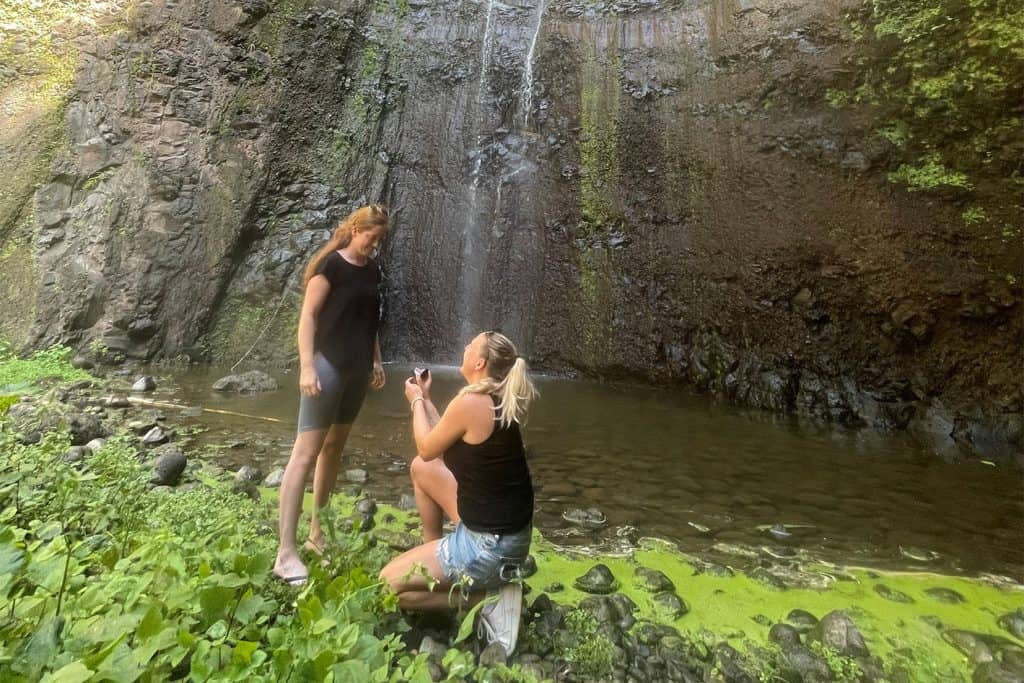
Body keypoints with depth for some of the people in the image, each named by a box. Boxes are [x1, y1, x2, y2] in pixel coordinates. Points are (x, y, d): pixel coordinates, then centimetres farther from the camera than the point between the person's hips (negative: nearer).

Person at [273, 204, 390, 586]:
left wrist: (376, 361, 17)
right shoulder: (331, 264, -8)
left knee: (334, 446, 12)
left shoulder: (372, 271, 13)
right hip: (327, 364, -7)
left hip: (357, 369, 8)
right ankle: (286, 553, -5)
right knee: (306, 450, -8)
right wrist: (307, 366, -19)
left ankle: (318, 533, 24)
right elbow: (308, 315, -12)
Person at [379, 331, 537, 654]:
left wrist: (416, 401, 10)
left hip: (490, 545, -9)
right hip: (504, 529, 9)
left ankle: (487, 597, 2)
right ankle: (432, 553, 29)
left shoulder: (469, 402, -23)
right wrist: (425, 399, 18)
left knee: (387, 584, 6)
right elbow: (447, 441, 13)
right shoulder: (499, 402, 3)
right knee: (422, 468, 20)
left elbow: (427, 449, -5)